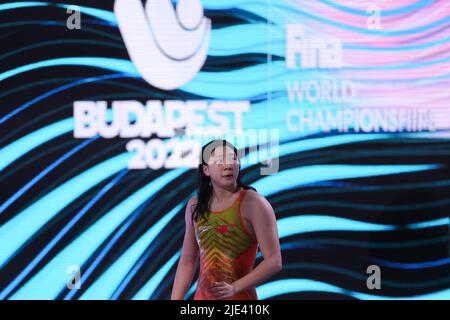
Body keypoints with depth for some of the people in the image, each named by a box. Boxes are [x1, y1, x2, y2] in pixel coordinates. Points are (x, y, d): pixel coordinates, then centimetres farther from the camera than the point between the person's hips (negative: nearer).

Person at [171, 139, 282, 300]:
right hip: (202, 296, 5)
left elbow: (274, 262, -14)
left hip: (240, 297, -4)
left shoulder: (253, 203, -9)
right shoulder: (195, 206, 7)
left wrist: (234, 288, -22)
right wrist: (175, 299, 9)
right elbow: (187, 262, 13)